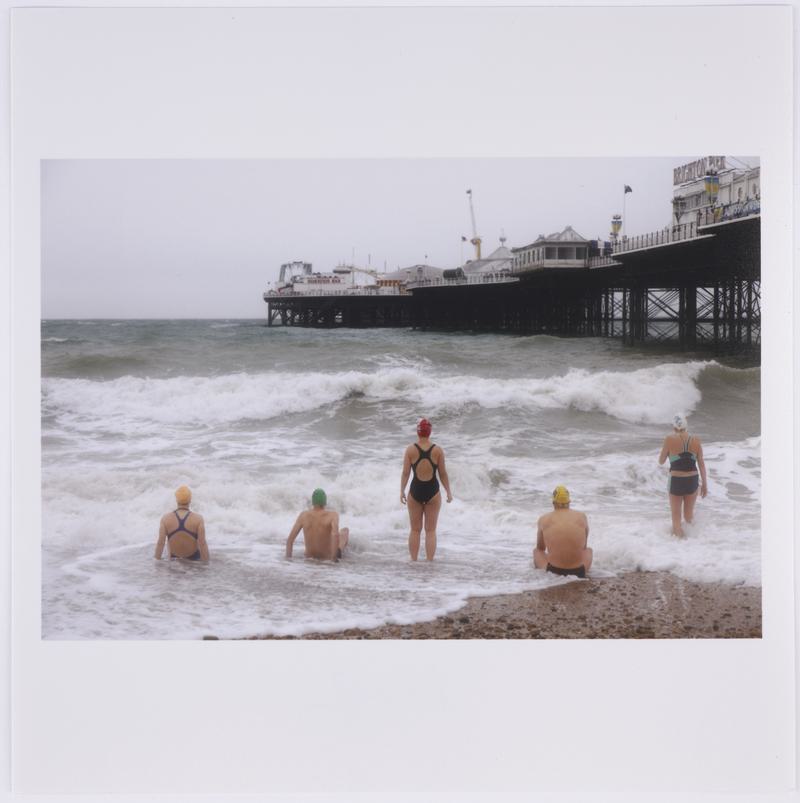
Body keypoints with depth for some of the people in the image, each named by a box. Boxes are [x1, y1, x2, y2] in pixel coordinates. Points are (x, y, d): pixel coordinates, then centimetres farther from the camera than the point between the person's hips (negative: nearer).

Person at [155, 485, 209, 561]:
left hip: (175, 557, 1)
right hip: (193, 556, -1)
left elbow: (160, 543, -20)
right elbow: (202, 544, -25)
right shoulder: (198, 518, -24)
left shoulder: (166, 518, -20)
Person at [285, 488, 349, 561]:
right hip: (328, 558, -3)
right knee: (345, 530, 23)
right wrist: (334, 559, -32)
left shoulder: (303, 515, -10)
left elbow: (289, 540, -12)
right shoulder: (333, 514, -20)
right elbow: (336, 535, -39)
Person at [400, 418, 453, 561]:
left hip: (415, 491, 0)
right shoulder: (438, 450, -6)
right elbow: (443, 474, -2)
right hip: (432, 492, 0)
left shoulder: (410, 450, -7)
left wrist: (402, 491, 2)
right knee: (430, 531, 7)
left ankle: (413, 561, 14)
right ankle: (429, 561, 5)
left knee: (415, 530, 13)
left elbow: (405, 473, -7)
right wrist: (448, 492, 7)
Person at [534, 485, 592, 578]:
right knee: (588, 550, 34)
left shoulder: (543, 519, 2)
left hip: (553, 571, -1)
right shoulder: (582, 516, 3)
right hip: (579, 572, 1)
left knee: (536, 551, 30)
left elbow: (540, 548, 17)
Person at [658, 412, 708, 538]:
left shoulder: (670, 439, -9)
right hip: (692, 480, 3)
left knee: (676, 517, 9)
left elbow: (661, 461, 1)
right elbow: (701, 463, 1)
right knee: (689, 515, 23)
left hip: (676, 481, -3)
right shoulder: (695, 440, -2)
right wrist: (704, 484, 9)